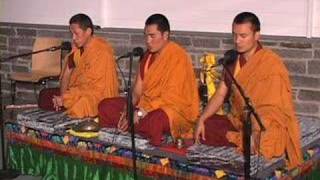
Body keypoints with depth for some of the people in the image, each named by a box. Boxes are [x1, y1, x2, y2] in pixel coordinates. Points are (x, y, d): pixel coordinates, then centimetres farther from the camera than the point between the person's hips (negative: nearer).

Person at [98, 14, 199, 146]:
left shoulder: (177, 56, -16)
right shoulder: (149, 55, 10)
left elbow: (172, 97, -23)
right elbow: (138, 88, 9)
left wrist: (141, 112, -24)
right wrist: (129, 108, -10)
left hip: (174, 109, -9)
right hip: (146, 104, 9)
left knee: (153, 121, -42)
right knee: (105, 106, 1)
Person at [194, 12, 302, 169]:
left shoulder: (271, 63, -17)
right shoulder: (233, 61, 4)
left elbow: (271, 108, -21)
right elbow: (220, 94, 6)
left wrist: (255, 132, -33)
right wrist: (201, 120, -5)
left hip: (268, 125, -5)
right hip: (238, 120, 6)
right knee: (205, 127, -9)